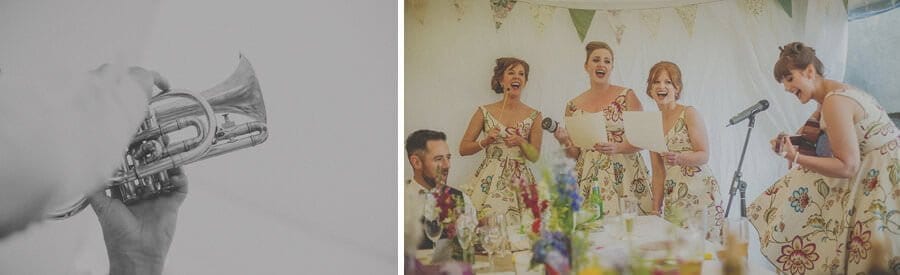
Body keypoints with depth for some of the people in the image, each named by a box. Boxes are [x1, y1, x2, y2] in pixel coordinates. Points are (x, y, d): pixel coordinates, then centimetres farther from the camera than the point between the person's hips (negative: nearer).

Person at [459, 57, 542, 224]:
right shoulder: (484, 112, 2)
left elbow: (535, 156, 4)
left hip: (519, 181, 1)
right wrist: (485, 142, -11)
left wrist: (521, 142, -13)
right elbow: (463, 149, 4)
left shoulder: (534, 116, 4)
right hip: (489, 180, -1)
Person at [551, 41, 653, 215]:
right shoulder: (573, 106, 9)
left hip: (625, 176, -2)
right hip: (588, 180, 2)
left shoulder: (627, 96, 1)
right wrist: (564, 142, -8)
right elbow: (574, 154, 12)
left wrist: (617, 148, -18)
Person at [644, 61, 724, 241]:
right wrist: (656, 209, 9)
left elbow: (704, 156, -9)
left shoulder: (689, 114, -2)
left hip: (699, 191, -5)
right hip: (672, 197, 5)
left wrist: (680, 158, -28)